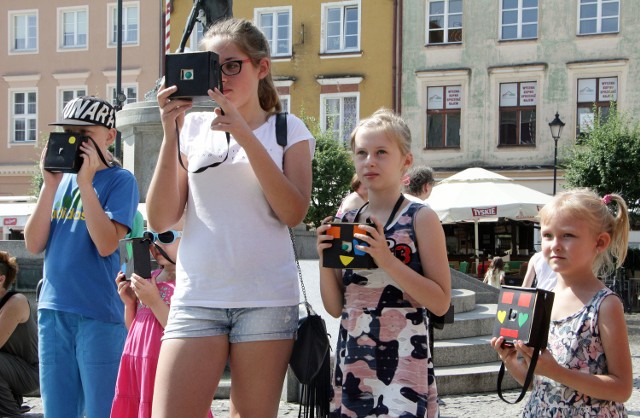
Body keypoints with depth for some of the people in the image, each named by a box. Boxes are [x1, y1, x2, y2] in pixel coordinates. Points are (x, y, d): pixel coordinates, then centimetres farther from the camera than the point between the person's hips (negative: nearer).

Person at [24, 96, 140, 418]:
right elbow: (34, 244, 5)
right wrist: (50, 185, -4)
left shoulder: (120, 180, -2)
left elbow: (107, 244, -15)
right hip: (53, 310, 6)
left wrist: (86, 183, -14)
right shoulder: (61, 179, 13)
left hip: (98, 314, -5)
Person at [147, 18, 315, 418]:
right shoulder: (192, 126, 9)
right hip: (197, 297, 1)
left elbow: (294, 213, -10)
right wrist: (170, 135, -8)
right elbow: (161, 220, 1)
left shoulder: (289, 129, 6)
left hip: (267, 299, -1)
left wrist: (244, 134, -14)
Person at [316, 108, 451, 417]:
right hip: (351, 364, 5)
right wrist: (325, 260, -7)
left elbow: (441, 303, -11)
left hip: (402, 365, -5)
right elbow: (336, 308, 10)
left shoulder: (420, 218, -4)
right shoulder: (346, 222, 9)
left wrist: (387, 259, -20)